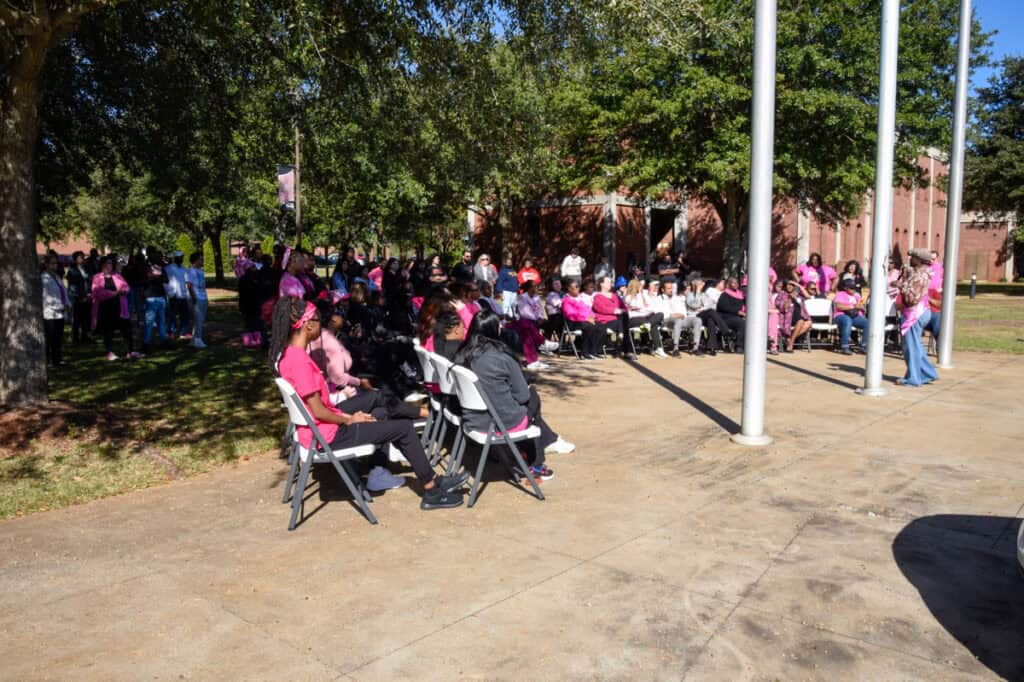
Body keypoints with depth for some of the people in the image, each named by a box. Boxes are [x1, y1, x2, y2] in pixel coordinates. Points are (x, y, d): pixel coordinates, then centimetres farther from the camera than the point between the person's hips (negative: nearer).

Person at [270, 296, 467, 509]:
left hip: (317, 429, 10)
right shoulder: (299, 360, -24)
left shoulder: (287, 353, 6)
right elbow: (318, 412, -22)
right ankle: (432, 490, 11)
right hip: (326, 436, -10)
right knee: (404, 428, -4)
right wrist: (348, 420, -6)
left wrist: (346, 416, 6)